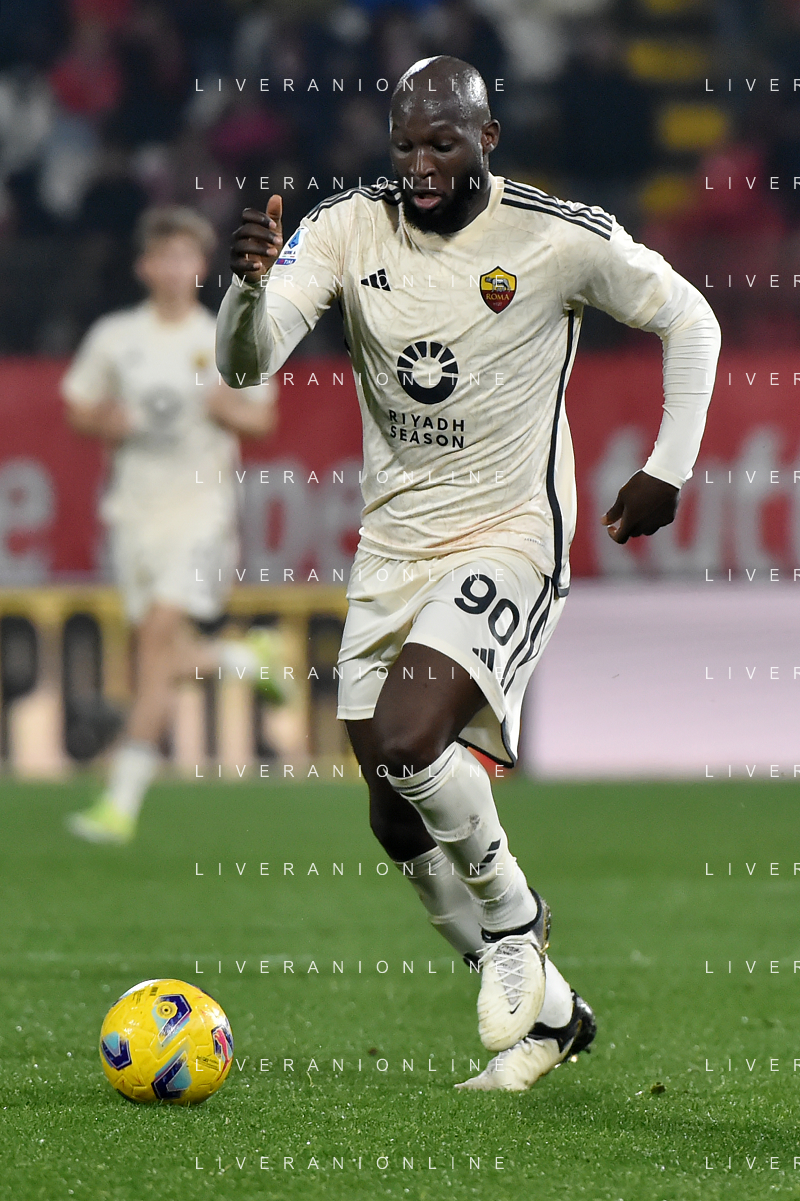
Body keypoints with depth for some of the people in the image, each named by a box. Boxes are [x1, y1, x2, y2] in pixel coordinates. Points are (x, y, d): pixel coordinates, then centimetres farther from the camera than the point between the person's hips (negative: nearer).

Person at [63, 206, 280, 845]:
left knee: (159, 635, -17)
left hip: (203, 500, -3)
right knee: (174, 658, -1)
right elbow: (78, 410, 15)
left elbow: (263, 419, 9)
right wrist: (111, 422, -7)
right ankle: (252, 658, 34)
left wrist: (228, 406, -12)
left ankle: (123, 802, -18)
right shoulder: (114, 337, 8)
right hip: (137, 504, 3)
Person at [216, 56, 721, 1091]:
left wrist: (668, 469, 0)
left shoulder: (561, 239, -11)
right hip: (391, 550, 5)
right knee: (400, 823, 7)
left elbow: (688, 320, 5)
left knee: (404, 742, -27)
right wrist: (250, 284, -35)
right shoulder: (347, 229, -4)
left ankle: (514, 917, 0)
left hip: (509, 541, -5)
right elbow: (244, 364, -14)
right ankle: (546, 1012, 24)